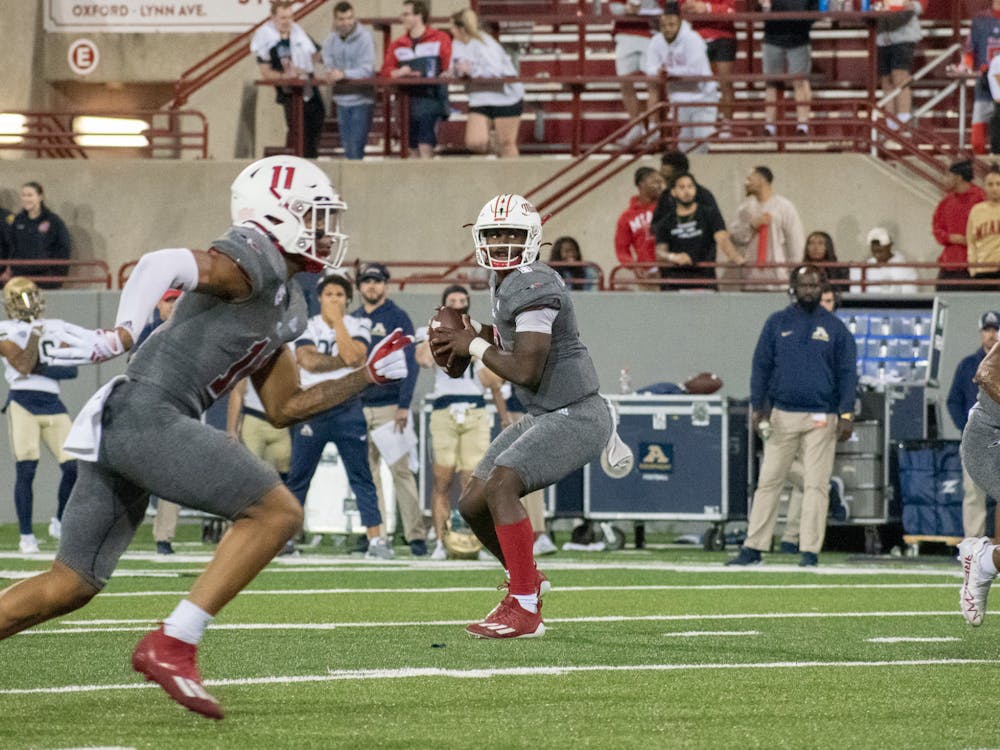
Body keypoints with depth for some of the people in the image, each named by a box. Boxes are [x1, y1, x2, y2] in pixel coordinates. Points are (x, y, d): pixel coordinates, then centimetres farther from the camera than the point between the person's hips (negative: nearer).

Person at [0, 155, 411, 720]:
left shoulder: (288, 307, 24)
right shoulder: (254, 263, -6)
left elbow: (283, 409, 28)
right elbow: (162, 265, -21)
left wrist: (368, 376, 23)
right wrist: (119, 339, -27)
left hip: (116, 427, 10)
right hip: (146, 414, -10)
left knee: (69, 587, 12)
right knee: (277, 511, -9)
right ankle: (171, 646, -13)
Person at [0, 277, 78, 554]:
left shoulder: (56, 328, 15)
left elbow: (72, 370, 6)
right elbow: (23, 365, -11)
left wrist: (41, 369, -7)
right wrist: (35, 335, -9)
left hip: (52, 405, 4)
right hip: (23, 403, -4)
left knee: (72, 467, -5)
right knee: (25, 470, -8)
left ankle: (60, 523, 17)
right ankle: (26, 535, 1)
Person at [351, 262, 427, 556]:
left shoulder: (398, 318, 0)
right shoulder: (352, 320, 14)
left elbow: (409, 364, -5)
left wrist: (404, 406, -14)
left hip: (390, 407, -5)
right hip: (358, 407, 5)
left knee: (400, 470, -11)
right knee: (367, 471, 5)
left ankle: (415, 534, -12)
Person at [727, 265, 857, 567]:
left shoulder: (835, 327, 6)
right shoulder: (777, 323, 8)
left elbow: (847, 372, 3)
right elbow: (761, 366, 8)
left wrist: (846, 414, -7)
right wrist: (758, 406, -3)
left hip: (821, 419, -1)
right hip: (782, 415, 1)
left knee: (816, 484, -3)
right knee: (768, 480, 1)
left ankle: (810, 551, -1)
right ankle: (753, 547, 3)